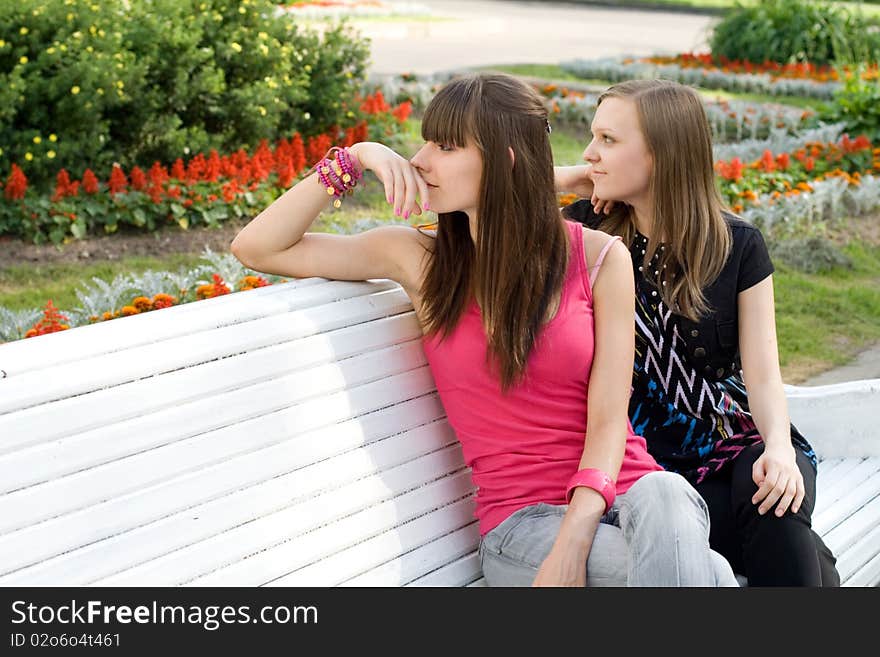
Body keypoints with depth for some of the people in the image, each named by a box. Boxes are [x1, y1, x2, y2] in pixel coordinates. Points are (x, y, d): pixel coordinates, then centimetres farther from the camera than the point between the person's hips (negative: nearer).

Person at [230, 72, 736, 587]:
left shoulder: (600, 258, 0)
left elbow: (609, 421, -6)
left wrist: (573, 542, -21)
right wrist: (353, 160, -6)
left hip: (630, 491, 2)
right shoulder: (421, 259, 3)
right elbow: (257, 249, 4)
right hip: (522, 519, -2)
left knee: (662, 498, -37)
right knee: (705, 573, -31)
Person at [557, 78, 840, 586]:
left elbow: (763, 376, -3)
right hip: (656, 463, -1)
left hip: (743, 443, 1)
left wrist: (779, 447, -22)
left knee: (774, 502, -34)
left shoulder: (738, 245, 3)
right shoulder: (588, 232, 3)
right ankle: (815, 561, -10)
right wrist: (566, 179, -4)